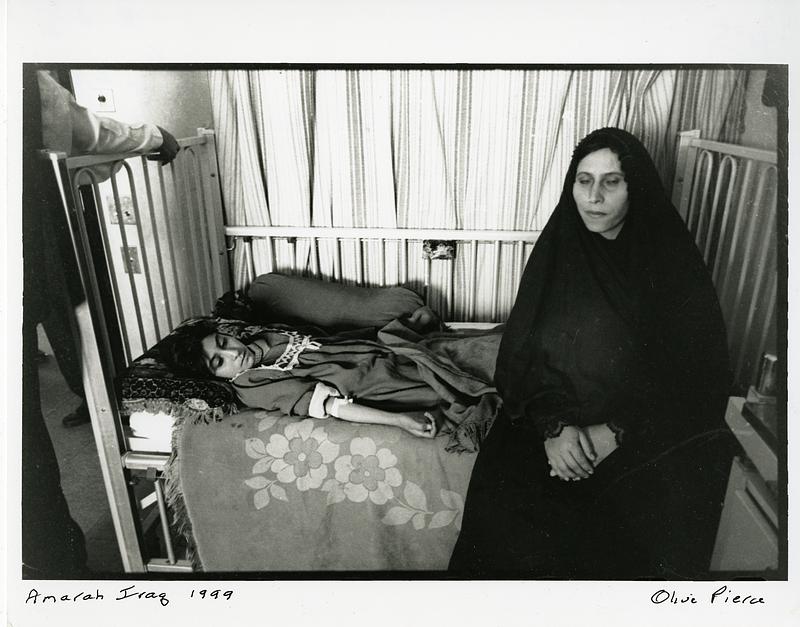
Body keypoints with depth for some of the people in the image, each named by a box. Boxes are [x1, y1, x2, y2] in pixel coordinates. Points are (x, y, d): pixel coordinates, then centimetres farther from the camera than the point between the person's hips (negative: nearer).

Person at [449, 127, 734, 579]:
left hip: (652, 438, 0)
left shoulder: (673, 262, -4)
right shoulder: (558, 254, 1)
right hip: (554, 427, 1)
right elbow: (521, 354, 0)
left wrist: (618, 432, -15)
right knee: (502, 517, -16)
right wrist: (554, 424, -16)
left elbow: (703, 377, -5)